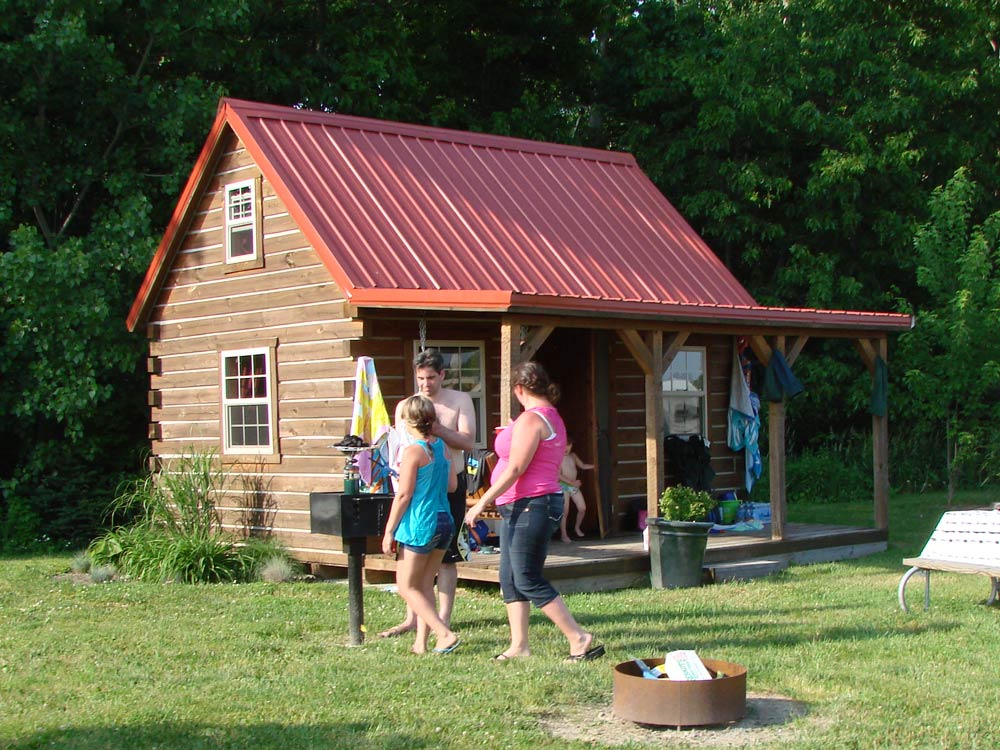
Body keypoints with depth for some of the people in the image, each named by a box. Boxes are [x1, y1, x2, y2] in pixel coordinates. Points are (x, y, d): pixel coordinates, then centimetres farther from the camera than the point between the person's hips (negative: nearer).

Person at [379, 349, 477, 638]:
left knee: (446, 556, 1)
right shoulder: (405, 406, 8)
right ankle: (411, 619, 11)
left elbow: (468, 442, -9)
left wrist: (436, 428, -19)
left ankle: (443, 620, 7)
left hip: (450, 483, -2)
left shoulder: (460, 401, 2)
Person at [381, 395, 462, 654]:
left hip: (420, 524, -7)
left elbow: (403, 494, -14)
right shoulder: (443, 447, 6)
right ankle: (421, 641, 15)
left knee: (407, 587, 3)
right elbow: (452, 485, 12)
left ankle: (445, 634, -6)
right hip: (444, 521, 7)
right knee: (425, 584, 15)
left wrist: (389, 531, -9)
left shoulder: (413, 451, -14)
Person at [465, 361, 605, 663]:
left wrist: (483, 502, -17)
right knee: (510, 578, 12)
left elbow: (515, 468, -21)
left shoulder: (530, 419, -16)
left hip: (530, 505, -11)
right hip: (523, 508, 11)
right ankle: (519, 644, 14)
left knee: (529, 581, -8)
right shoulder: (552, 417, 17)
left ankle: (580, 639, -7)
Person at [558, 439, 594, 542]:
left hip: (574, 486, 6)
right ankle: (564, 534, 2)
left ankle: (577, 528, 24)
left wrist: (594, 465, 5)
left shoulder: (573, 456, 10)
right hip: (563, 486, -6)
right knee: (565, 512, -8)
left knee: (582, 508, 1)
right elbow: (558, 475, -16)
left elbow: (582, 466, 20)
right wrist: (571, 482, -21)